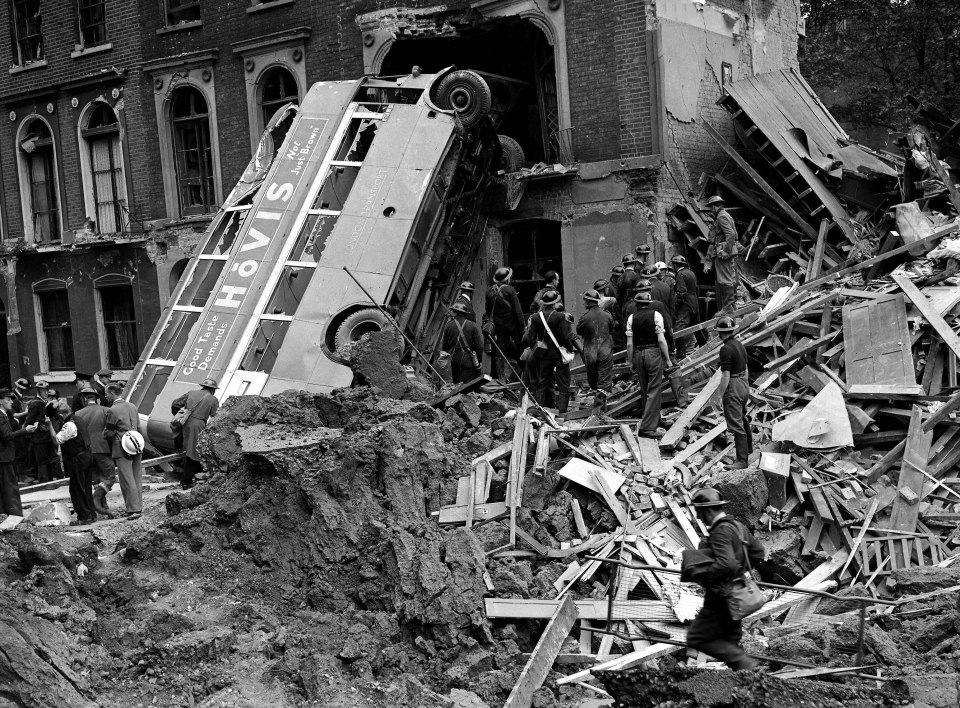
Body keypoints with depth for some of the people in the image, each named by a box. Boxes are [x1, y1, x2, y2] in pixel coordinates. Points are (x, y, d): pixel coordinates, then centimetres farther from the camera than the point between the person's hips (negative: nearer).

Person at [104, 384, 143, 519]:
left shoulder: (112, 411, -12)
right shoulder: (132, 407, 9)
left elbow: (109, 433, -7)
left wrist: (104, 437, 13)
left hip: (122, 448, -7)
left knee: (127, 480, -3)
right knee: (137, 478, 13)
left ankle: (133, 509, -5)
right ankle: (138, 506, 19)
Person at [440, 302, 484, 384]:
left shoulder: (448, 326, 0)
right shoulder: (473, 326, -5)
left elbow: (444, 345, 7)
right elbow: (479, 346, -5)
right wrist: (480, 361, 5)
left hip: (454, 360, 3)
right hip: (469, 361, -3)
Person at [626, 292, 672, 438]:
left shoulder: (632, 318, 2)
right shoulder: (655, 315, -5)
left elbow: (629, 344, 1)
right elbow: (661, 340, -9)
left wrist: (631, 363, 10)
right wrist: (668, 359, -3)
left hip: (638, 354, 4)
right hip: (654, 353, -4)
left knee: (645, 391, 16)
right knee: (653, 391, -2)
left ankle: (655, 421, 30)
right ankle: (647, 428, -7)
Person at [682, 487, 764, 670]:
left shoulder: (721, 532, -21)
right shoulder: (737, 526, 7)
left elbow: (726, 564, -34)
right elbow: (758, 553, 17)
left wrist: (699, 576, -23)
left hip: (721, 598, -9)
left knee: (697, 638, -1)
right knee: (729, 642, 16)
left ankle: (744, 662, -7)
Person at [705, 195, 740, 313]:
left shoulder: (722, 217, -12)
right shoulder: (726, 215, 21)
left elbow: (731, 234, -23)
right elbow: (732, 234, 24)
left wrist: (726, 251, -23)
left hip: (723, 252, -11)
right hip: (729, 252, 11)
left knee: (725, 280, -12)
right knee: (731, 279, 14)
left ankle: (728, 307, -14)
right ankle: (732, 303, 21)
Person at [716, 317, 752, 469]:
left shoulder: (726, 349, -22)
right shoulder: (740, 344, 5)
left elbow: (725, 376, -22)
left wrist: (719, 395, -15)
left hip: (733, 388, -9)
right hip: (744, 384, 9)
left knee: (736, 425, -4)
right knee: (743, 418, 27)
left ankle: (742, 460, -3)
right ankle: (748, 448, 44)